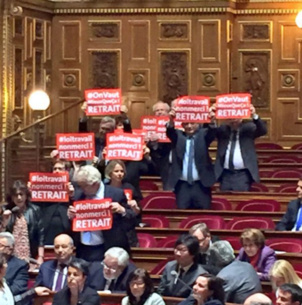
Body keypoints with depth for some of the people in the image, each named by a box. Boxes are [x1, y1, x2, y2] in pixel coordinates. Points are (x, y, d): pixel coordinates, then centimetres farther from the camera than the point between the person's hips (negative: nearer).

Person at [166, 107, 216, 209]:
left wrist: (211, 121, -37)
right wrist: (171, 120, -33)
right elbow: (170, 132, -10)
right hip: (182, 185, 1)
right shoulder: (178, 136, 10)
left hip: (201, 184, -1)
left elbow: (212, 133, -13)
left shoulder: (203, 135, 7)